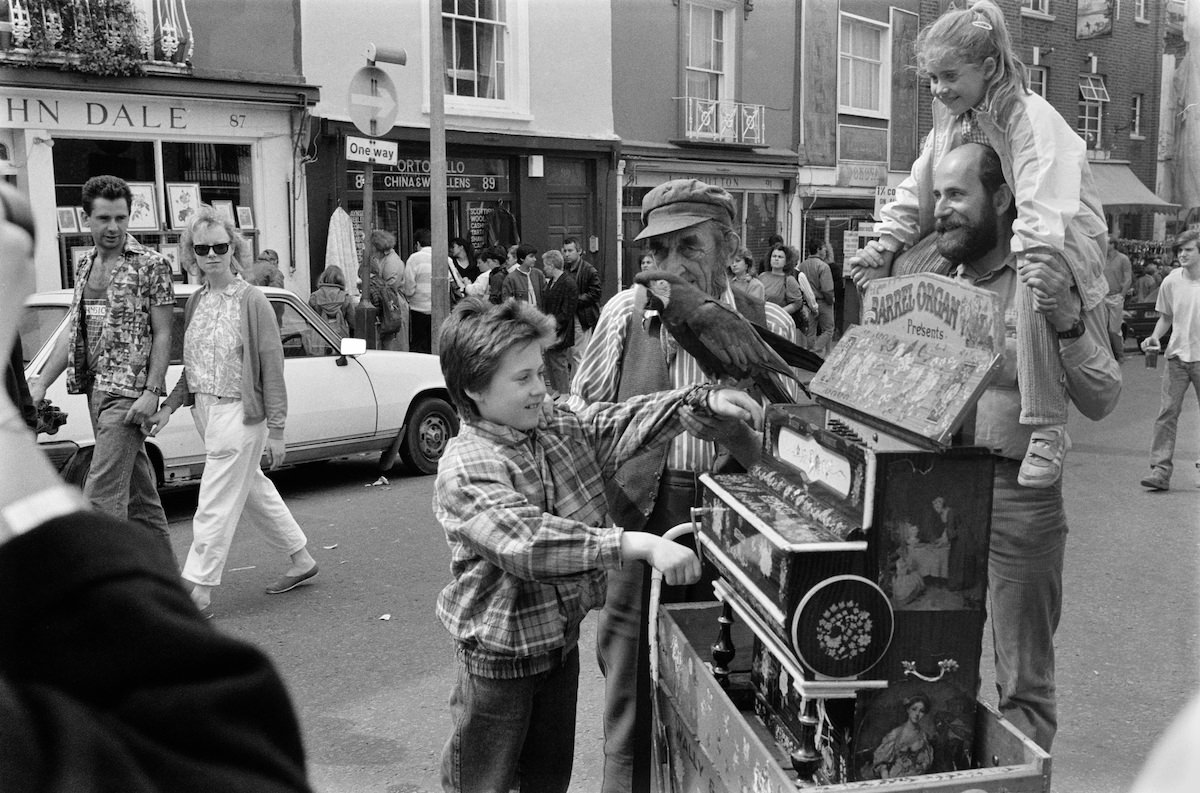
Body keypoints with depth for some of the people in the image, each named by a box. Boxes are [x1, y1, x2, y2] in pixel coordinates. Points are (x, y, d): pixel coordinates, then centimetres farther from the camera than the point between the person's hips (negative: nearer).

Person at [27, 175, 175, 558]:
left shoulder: (151, 265, -6)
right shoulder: (85, 266, 15)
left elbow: (163, 335, -9)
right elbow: (73, 331, 17)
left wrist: (152, 392, -17)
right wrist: (41, 382, 10)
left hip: (129, 391, -7)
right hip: (96, 388, 7)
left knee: (102, 493, -11)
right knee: (137, 487, 14)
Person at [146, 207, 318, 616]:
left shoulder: (251, 301, -11)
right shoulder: (195, 302, 9)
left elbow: (272, 368, -12)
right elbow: (191, 367, 17)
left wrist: (276, 430, -14)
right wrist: (169, 406, 5)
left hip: (239, 413, -8)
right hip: (204, 410, 8)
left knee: (215, 505, -4)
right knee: (254, 491, 17)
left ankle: (198, 592, 4)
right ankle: (301, 559, 31)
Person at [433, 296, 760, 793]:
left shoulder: (560, 427, -2)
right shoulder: (465, 469, -27)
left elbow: (622, 423, -1)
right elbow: (529, 542, -39)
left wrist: (702, 401, -18)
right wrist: (641, 544, -45)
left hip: (562, 638, 7)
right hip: (501, 654, -7)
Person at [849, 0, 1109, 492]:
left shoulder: (1030, 117, -22)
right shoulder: (952, 118, 3)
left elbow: (1043, 203, -36)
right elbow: (918, 190, 6)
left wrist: (1037, 266, -50)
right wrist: (883, 248, -1)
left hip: (1065, 239, -9)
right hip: (990, 240, 9)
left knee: (1033, 296, -40)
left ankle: (1047, 428, -31)